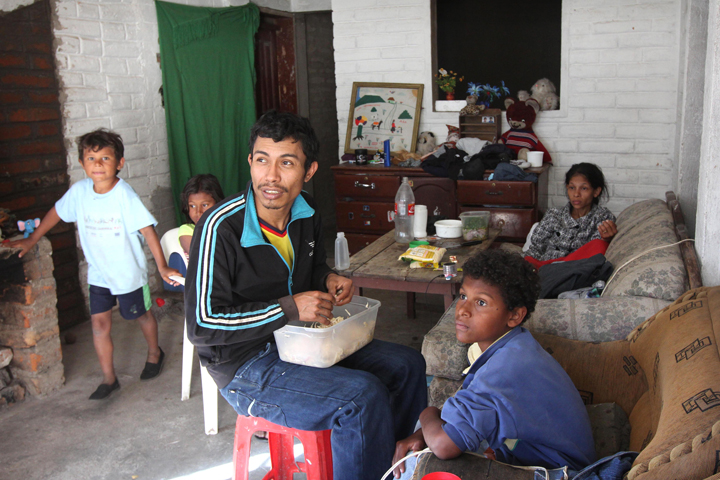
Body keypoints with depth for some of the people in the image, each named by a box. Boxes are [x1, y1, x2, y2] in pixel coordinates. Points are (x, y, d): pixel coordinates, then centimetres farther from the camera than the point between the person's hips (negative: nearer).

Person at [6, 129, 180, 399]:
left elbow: (148, 230, -23)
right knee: (99, 322, 3)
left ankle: (154, 353, 43)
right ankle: (109, 379, 16)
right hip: (98, 273, 4)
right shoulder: (79, 191, -9)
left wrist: (162, 267, -27)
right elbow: (57, 213, 9)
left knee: (140, 315, 16)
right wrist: (31, 240, 15)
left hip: (129, 271, -4)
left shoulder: (124, 195, -23)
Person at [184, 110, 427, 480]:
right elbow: (202, 325, -23)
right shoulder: (221, 227, -23)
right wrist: (290, 309, -25)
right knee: (363, 397, -27)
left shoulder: (306, 211, -1)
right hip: (246, 366, -7)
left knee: (406, 366, 6)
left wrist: (328, 280, -6)